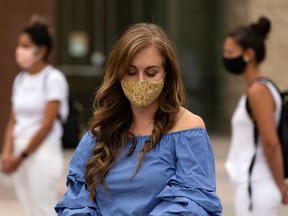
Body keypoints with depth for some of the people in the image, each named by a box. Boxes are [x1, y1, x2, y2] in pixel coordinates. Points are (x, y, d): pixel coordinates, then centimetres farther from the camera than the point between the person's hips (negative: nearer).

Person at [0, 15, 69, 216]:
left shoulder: (53, 78, -9)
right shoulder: (20, 79, 12)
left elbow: (47, 124, -13)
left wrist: (22, 156, -13)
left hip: (43, 152, -7)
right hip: (20, 154, 7)